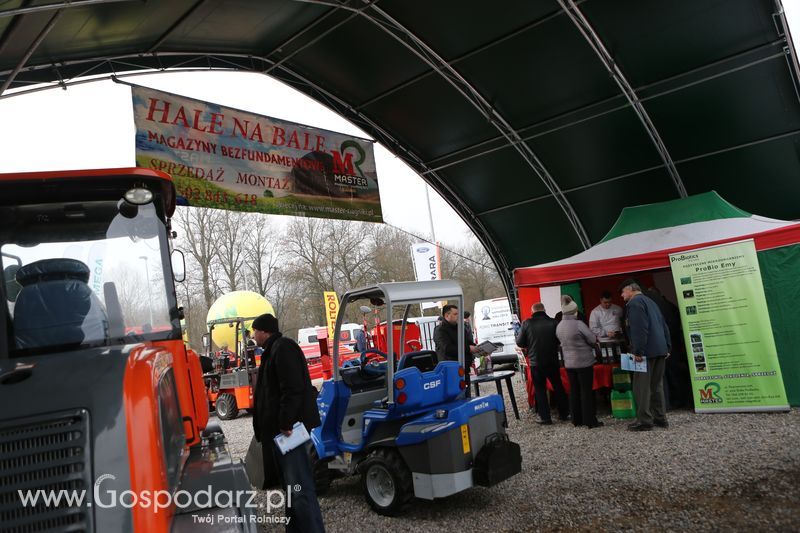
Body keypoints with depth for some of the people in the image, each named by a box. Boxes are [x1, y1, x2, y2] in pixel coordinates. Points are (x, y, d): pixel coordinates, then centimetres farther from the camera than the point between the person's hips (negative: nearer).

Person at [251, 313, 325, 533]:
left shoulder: (282, 348, -13)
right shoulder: (275, 349, 21)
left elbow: (293, 389, -23)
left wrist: (286, 423, -24)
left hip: (287, 428, -11)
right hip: (280, 427, 11)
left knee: (299, 485, -12)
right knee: (291, 483, 17)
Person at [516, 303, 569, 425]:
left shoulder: (527, 324, -10)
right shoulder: (553, 322, -7)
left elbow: (520, 343, -5)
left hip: (535, 362, -1)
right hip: (552, 361, 2)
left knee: (540, 389, 9)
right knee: (558, 387, 17)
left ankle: (545, 417, 11)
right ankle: (565, 413, 24)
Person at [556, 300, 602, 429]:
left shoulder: (559, 326, 4)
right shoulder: (578, 324, -18)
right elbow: (593, 339, -11)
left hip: (569, 363, 6)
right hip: (584, 362, -6)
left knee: (574, 390, 12)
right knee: (586, 390, 1)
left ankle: (576, 420, 19)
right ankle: (590, 421, 6)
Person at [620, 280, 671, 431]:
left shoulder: (634, 302, -9)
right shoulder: (650, 302, 21)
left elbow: (639, 329, -20)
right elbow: (663, 325, 22)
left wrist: (638, 351, -21)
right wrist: (667, 347, 22)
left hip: (646, 352, -10)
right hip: (660, 350, 10)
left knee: (642, 386, -5)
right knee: (657, 385, 14)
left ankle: (644, 421, -4)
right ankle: (660, 418, 18)